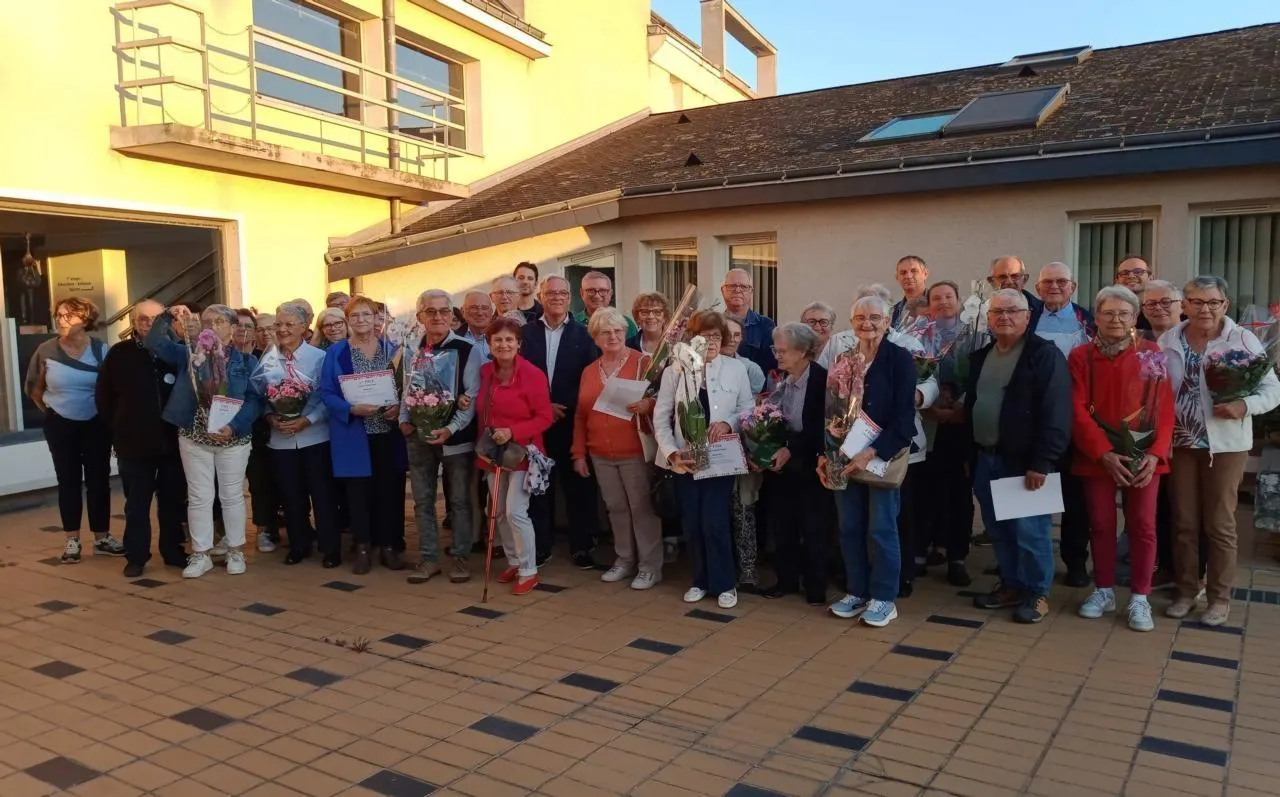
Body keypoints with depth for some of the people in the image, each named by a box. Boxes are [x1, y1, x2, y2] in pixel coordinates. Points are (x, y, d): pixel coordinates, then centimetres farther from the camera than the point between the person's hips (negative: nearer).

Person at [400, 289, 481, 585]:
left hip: (456, 436, -4)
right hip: (419, 437, 4)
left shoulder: (466, 351, -7)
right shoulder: (412, 352, 8)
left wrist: (451, 429, -21)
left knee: (459, 500, 5)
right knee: (423, 500, 10)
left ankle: (459, 557, 17)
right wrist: (404, 421, -2)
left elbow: (472, 396, -11)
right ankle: (428, 558, 20)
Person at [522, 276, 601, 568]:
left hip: (572, 420, -1)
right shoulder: (526, 333, 5)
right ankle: (541, 545, 19)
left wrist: (566, 406, -11)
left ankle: (581, 546, 13)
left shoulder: (583, 334, 2)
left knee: (578, 484, 3)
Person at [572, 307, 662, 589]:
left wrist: (647, 404, -29)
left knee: (642, 507, 2)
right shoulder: (589, 371, 11)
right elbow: (581, 415, 14)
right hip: (600, 455, 5)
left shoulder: (643, 363, -6)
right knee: (616, 508, 13)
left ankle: (650, 566, 12)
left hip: (635, 451, -5)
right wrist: (579, 453, 10)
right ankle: (624, 560, 27)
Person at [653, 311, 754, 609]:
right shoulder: (674, 371, -1)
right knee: (691, 524, 7)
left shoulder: (736, 368, -1)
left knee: (714, 522, -8)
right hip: (684, 459, 2)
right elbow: (661, 417, 0)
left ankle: (724, 584, 11)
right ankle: (700, 580, 26)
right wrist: (671, 453, -12)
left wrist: (728, 423, -16)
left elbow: (748, 408, 4)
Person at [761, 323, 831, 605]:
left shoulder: (823, 380, -13)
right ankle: (786, 579, 24)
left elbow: (821, 427, -17)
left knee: (812, 527, 5)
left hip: (809, 465, -5)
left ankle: (815, 586, 18)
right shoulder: (780, 380, 6)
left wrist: (791, 450, -23)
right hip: (781, 464, 5)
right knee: (781, 525, 10)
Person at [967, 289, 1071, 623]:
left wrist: (1041, 462, -21)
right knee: (997, 528, 13)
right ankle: (1011, 584, 27)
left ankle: (1037, 593, 15)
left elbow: (1056, 414, -17)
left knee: (1029, 530, -1)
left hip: (1024, 460, -7)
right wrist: (971, 453, 12)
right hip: (986, 458, 7)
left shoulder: (1045, 355, -10)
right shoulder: (980, 356, 13)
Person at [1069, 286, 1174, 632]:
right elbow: (1078, 411, -6)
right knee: (1101, 525, 8)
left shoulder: (1152, 354, 1)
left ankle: (1139, 597, 15)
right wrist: (1104, 453, -14)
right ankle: (1104, 590, 22)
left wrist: (1154, 454, -12)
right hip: (1096, 457, 0)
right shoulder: (1081, 356, 0)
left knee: (1142, 526, 3)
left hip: (1143, 456, 0)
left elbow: (1165, 409, -1)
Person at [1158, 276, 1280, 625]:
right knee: (1183, 522, 11)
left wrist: (1244, 405, -25)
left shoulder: (1243, 340, -6)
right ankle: (1186, 590, 25)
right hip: (1180, 443, 3)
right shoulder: (1168, 341, 2)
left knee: (1220, 524, 6)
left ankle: (1220, 597, 19)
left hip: (1225, 446, -2)